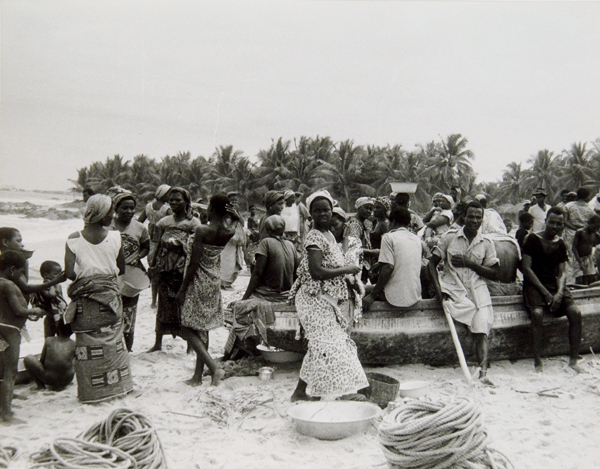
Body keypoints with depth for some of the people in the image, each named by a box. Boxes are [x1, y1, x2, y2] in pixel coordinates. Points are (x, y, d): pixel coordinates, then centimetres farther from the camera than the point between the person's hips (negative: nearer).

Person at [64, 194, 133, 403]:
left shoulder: (74, 239, -8)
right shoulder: (115, 237, -6)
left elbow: (70, 273, -13)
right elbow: (121, 268, 1)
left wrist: (84, 274, 8)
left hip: (85, 299, -1)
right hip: (110, 297, 1)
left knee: (87, 343, 8)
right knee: (113, 340, 15)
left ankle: (91, 391, 15)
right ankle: (118, 384, 23)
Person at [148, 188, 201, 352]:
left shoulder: (193, 222, 0)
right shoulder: (164, 222, 12)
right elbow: (158, 246, 13)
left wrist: (179, 244, -17)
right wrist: (154, 266, 7)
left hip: (183, 270, -3)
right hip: (165, 269, 3)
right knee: (164, 305, 9)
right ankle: (158, 343, 21)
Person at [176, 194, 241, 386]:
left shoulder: (202, 231, -20)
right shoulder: (229, 232, -4)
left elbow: (194, 264, -19)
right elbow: (239, 220, 21)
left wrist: (182, 289, -10)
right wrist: (231, 212, -1)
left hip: (199, 281, -7)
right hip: (214, 280, 7)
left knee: (188, 329, 5)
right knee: (202, 329, 15)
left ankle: (214, 367, -7)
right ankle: (198, 376, 22)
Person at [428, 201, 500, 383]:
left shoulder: (487, 244, 11)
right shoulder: (449, 237, 7)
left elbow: (494, 273, 7)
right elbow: (432, 262, 7)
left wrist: (469, 263, -6)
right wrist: (438, 288, -7)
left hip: (476, 288, 2)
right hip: (452, 288, -1)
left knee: (481, 330, -19)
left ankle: (483, 371, -27)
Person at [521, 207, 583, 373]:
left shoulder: (560, 243, 12)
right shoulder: (533, 239, -2)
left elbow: (562, 272, 8)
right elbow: (526, 268, -9)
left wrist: (559, 293, -13)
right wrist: (545, 292, -15)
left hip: (555, 284, 5)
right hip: (534, 284, -4)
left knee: (575, 312, -20)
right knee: (537, 313, -32)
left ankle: (574, 360, -9)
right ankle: (537, 361, -22)